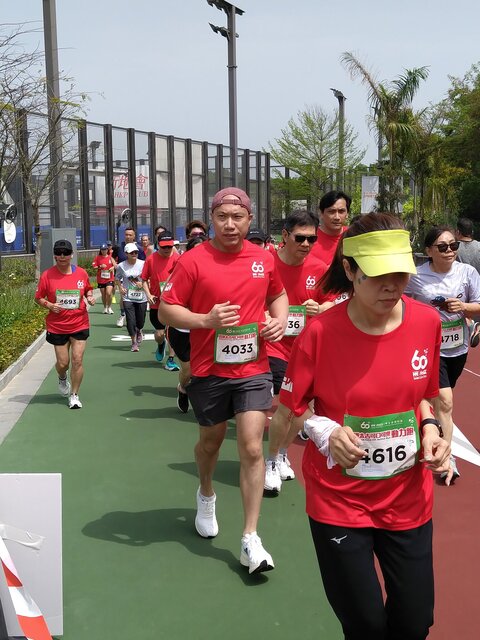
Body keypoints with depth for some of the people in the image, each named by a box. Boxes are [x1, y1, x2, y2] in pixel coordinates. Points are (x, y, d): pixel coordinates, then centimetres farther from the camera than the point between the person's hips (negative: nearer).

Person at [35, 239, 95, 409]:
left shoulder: (81, 273, -1)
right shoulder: (47, 275, -6)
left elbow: (88, 289, 17)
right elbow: (38, 298, 2)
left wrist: (90, 297, -5)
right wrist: (49, 305, -17)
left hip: (79, 325, 1)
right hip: (57, 326, 0)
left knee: (77, 360, -5)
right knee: (62, 362, 6)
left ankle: (74, 395, 11)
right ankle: (62, 378, 44)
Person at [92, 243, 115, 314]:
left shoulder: (110, 257, 4)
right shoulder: (98, 257, 3)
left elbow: (115, 265, 10)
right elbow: (94, 267, 0)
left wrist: (113, 267, -11)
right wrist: (100, 267, -16)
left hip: (109, 278, -1)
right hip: (101, 279, 1)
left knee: (109, 293, -15)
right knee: (103, 294, 8)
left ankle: (109, 307, 4)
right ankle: (105, 307, 26)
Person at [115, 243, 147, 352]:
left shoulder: (143, 264, -6)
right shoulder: (121, 266, -4)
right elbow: (117, 279, 12)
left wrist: (143, 283, -13)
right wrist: (120, 288, -4)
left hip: (141, 297, 1)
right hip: (128, 297, -1)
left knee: (141, 321, 10)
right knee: (130, 321, -8)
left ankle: (138, 331, 47)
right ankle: (134, 342, 10)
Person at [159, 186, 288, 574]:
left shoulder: (264, 259, 3)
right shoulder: (193, 261, -9)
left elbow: (278, 294, 21)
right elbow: (166, 310, -7)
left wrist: (280, 319, 0)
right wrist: (206, 319, -22)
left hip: (253, 370, 1)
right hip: (209, 371, -1)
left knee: (252, 449, -6)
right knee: (211, 441, 18)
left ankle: (250, 540, 2)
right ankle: (206, 495, 50)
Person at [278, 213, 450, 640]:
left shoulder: (427, 321, -6)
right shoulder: (320, 332, -16)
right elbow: (293, 405, -4)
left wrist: (430, 428, -7)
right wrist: (325, 430, -22)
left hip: (409, 498, 3)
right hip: (339, 500, -3)